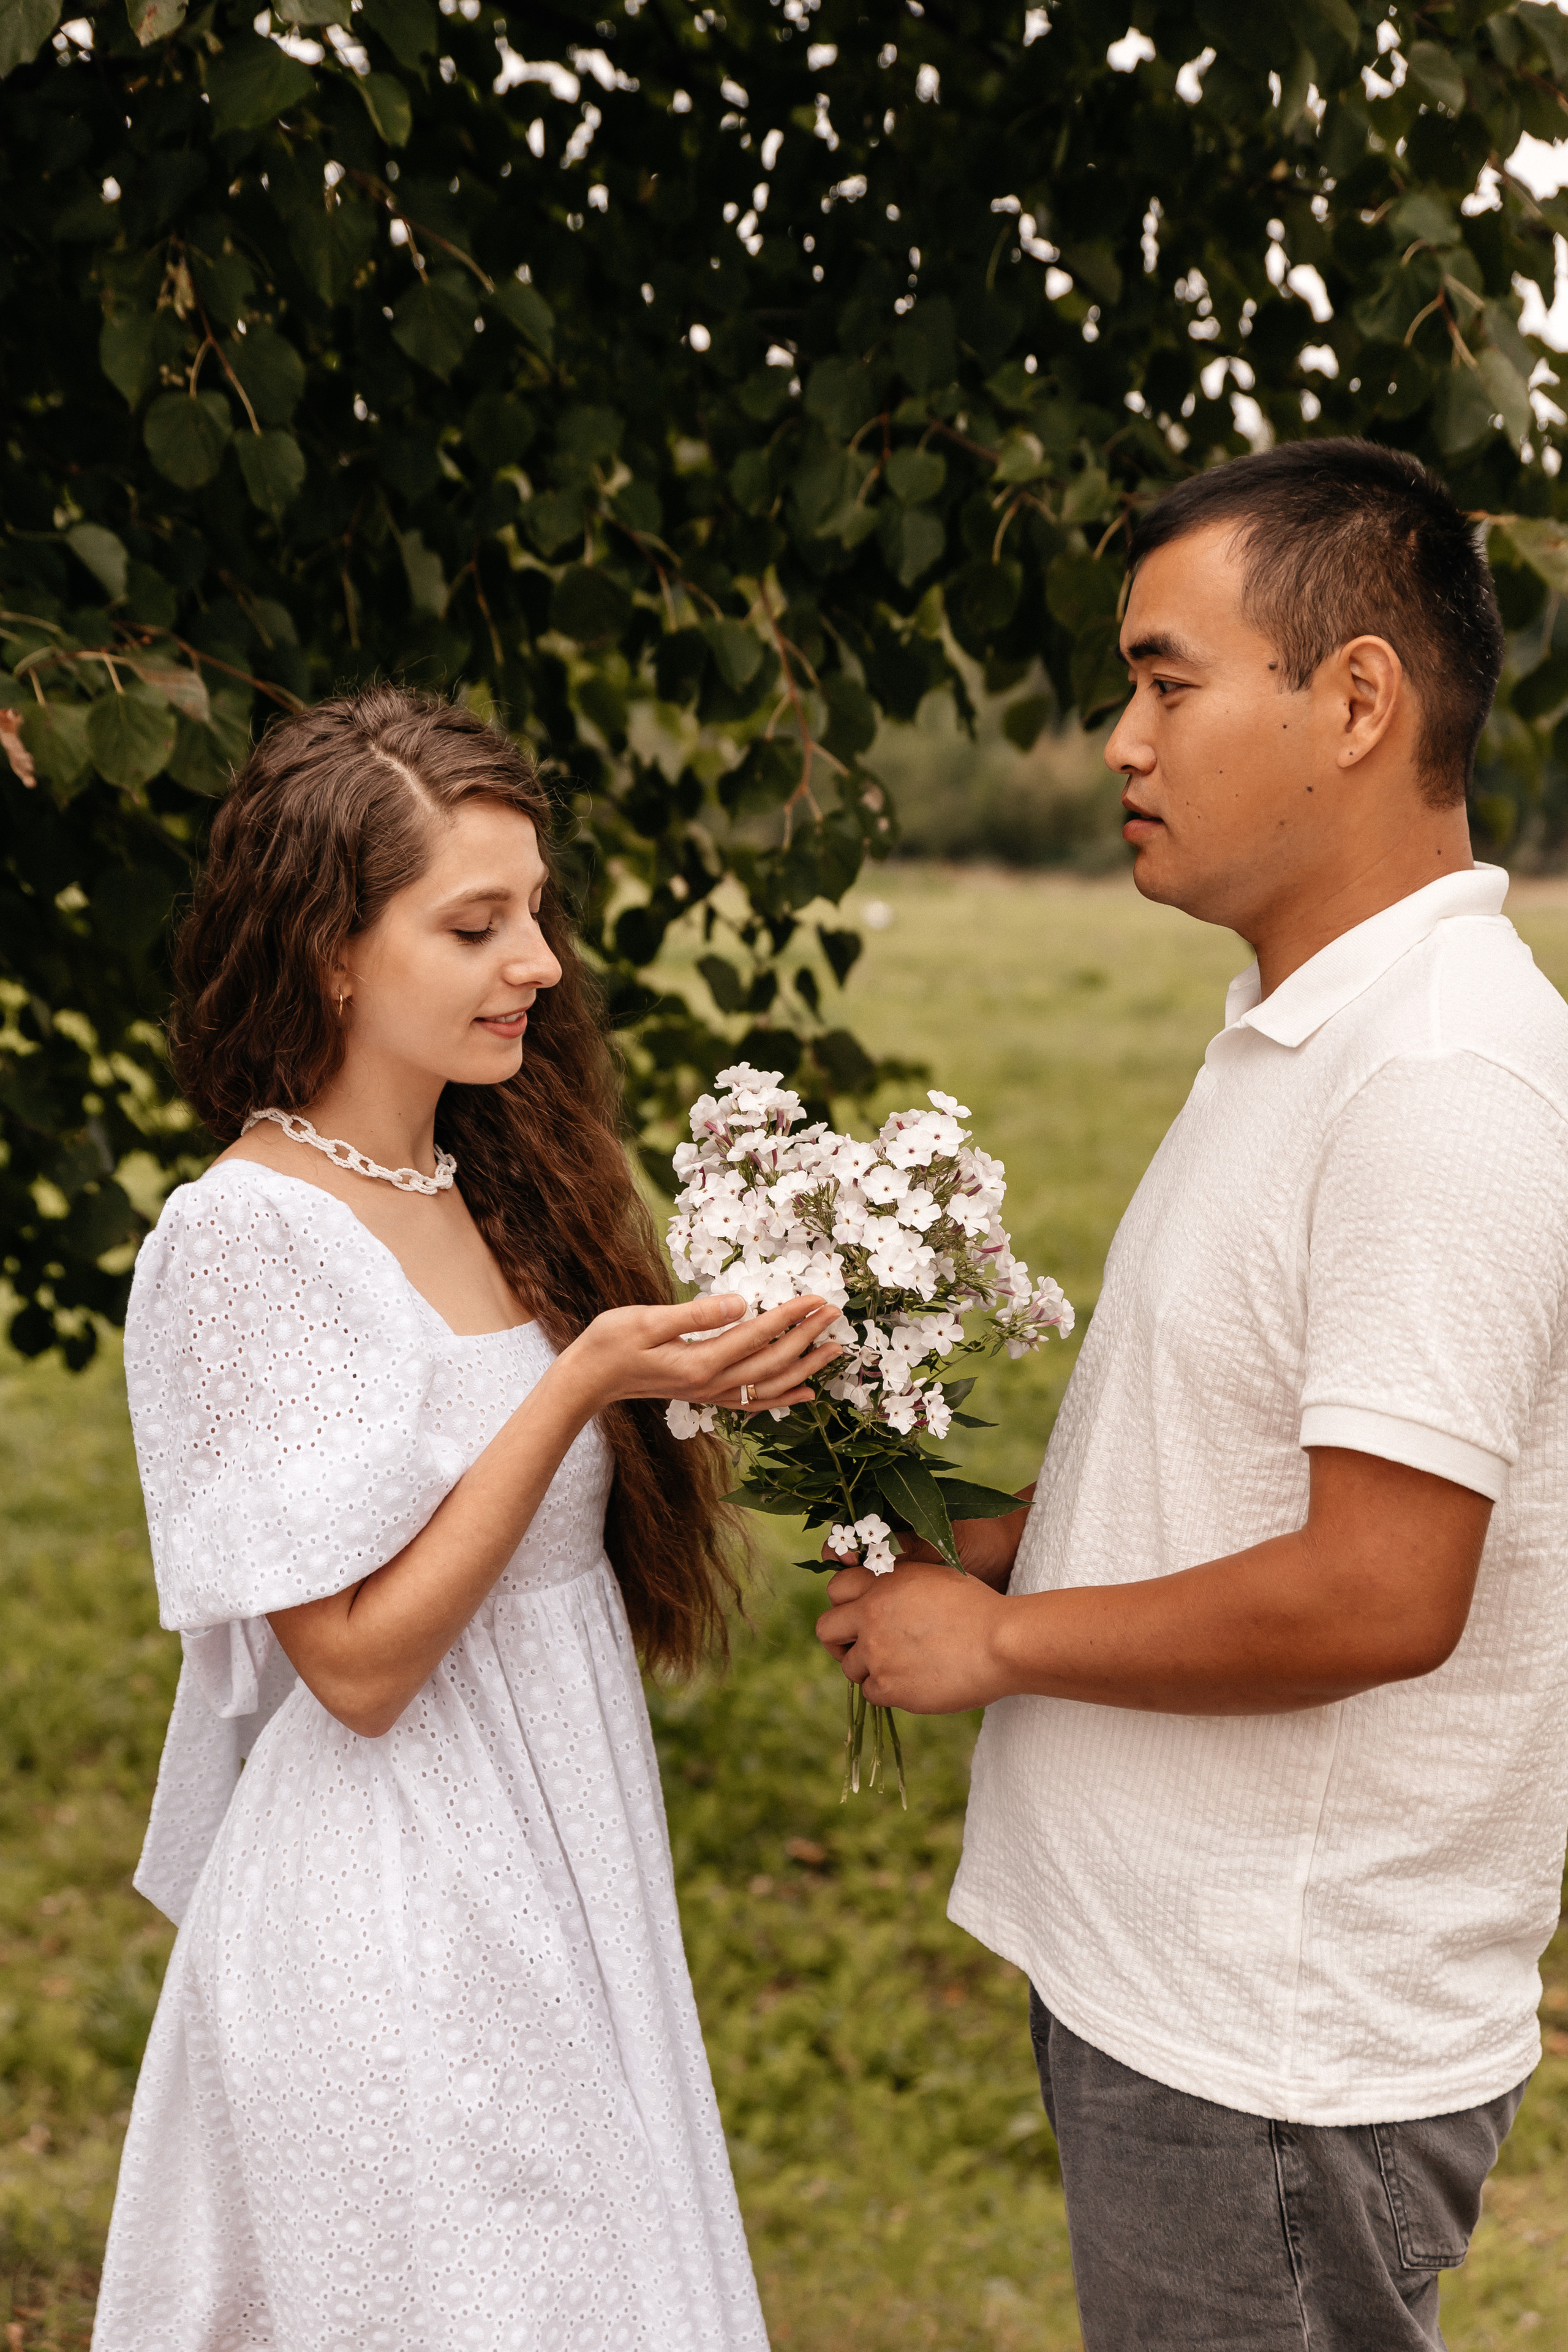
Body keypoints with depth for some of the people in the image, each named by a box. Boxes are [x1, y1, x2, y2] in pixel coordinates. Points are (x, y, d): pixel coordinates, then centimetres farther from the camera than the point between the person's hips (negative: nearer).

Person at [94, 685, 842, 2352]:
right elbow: (358, 1658, -20)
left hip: (564, 1882, 8)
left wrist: (699, 1384, -2)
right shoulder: (243, 1237, -17)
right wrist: (582, 1385, -24)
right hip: (396, 1921, -8)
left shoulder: (490, 1194, 6)